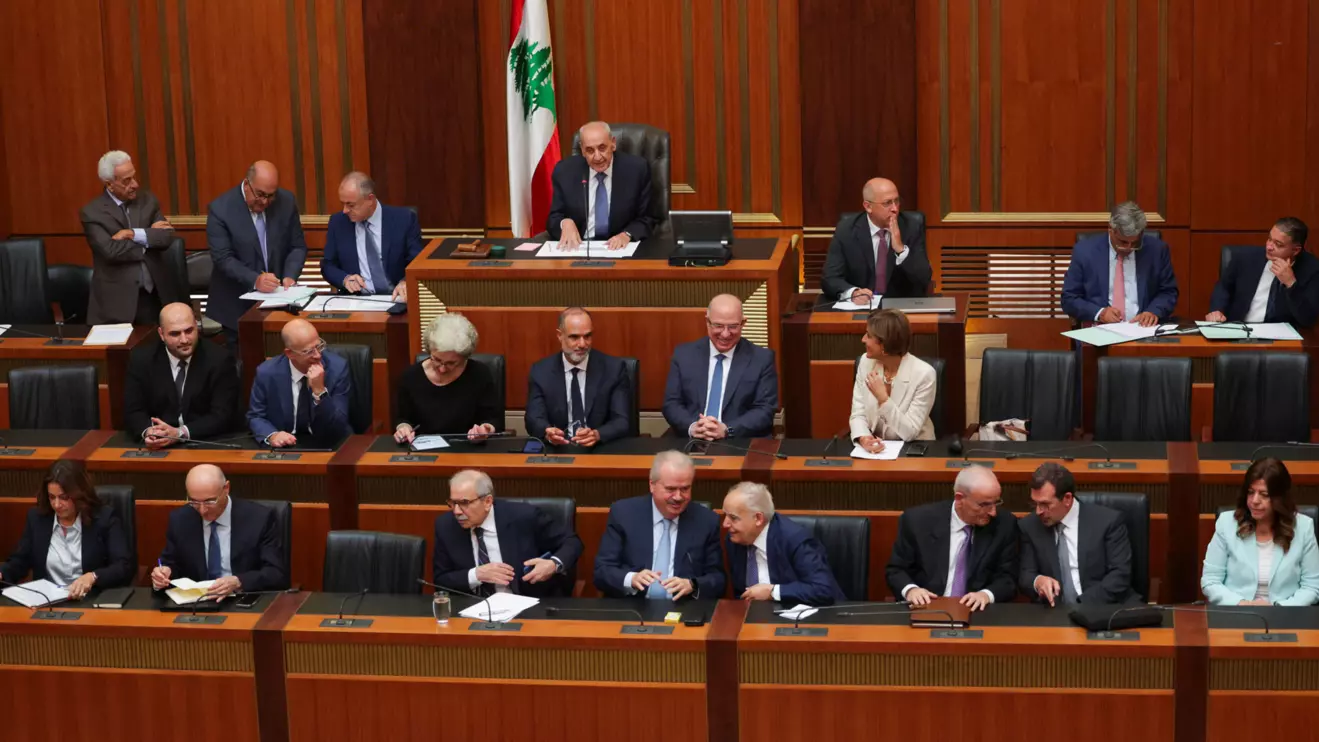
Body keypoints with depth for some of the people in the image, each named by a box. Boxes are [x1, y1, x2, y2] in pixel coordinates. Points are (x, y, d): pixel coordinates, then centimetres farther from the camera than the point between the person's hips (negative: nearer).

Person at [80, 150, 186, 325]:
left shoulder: (147, 200, 8)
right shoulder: (92, 212, -5)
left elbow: (167, 235, -2)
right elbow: (111, 251, -18)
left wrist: (134, 234, -15)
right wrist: (150, 236, -9)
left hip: (155, 296, 3)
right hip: (117, 302, -3)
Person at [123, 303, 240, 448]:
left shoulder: (219, 359, -6)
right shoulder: (141, 359, 0)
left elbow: (224, 416, -10)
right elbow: (133, 411, 0)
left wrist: (179, 433, -24)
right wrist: (148, 432, -22)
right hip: (158, 448, 2)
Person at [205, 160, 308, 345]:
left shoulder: (286, 202, -3)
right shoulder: (220, 209, -13)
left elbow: (298, 246, 3)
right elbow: (223, 259, -17)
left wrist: (290, 276, -15)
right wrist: (255, 280, -31)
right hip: (237, 304, -3)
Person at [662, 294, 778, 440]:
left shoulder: (762, 359, 3)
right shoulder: (684, 355, 9)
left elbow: (765, 410, -2)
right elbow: (671, 403, 6)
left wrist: (726, 430, -18)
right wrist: (692, 427, -15)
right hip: (690, 442, 1)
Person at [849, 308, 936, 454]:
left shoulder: (923, 374, -15)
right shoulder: (866, 362, -2)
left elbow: (909, 432, -16)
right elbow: (858, 414, -2)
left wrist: (883, 398, -25)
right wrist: (863, 438, -22)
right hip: (876, 449, 3)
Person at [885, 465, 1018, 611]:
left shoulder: (1004, 524, 0)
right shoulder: (918, 520, -4)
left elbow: (1008, 578, 2)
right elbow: (895, 570, 5)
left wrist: (986, 594, -19)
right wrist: (910, 590, -17)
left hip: (978, 612, 0)